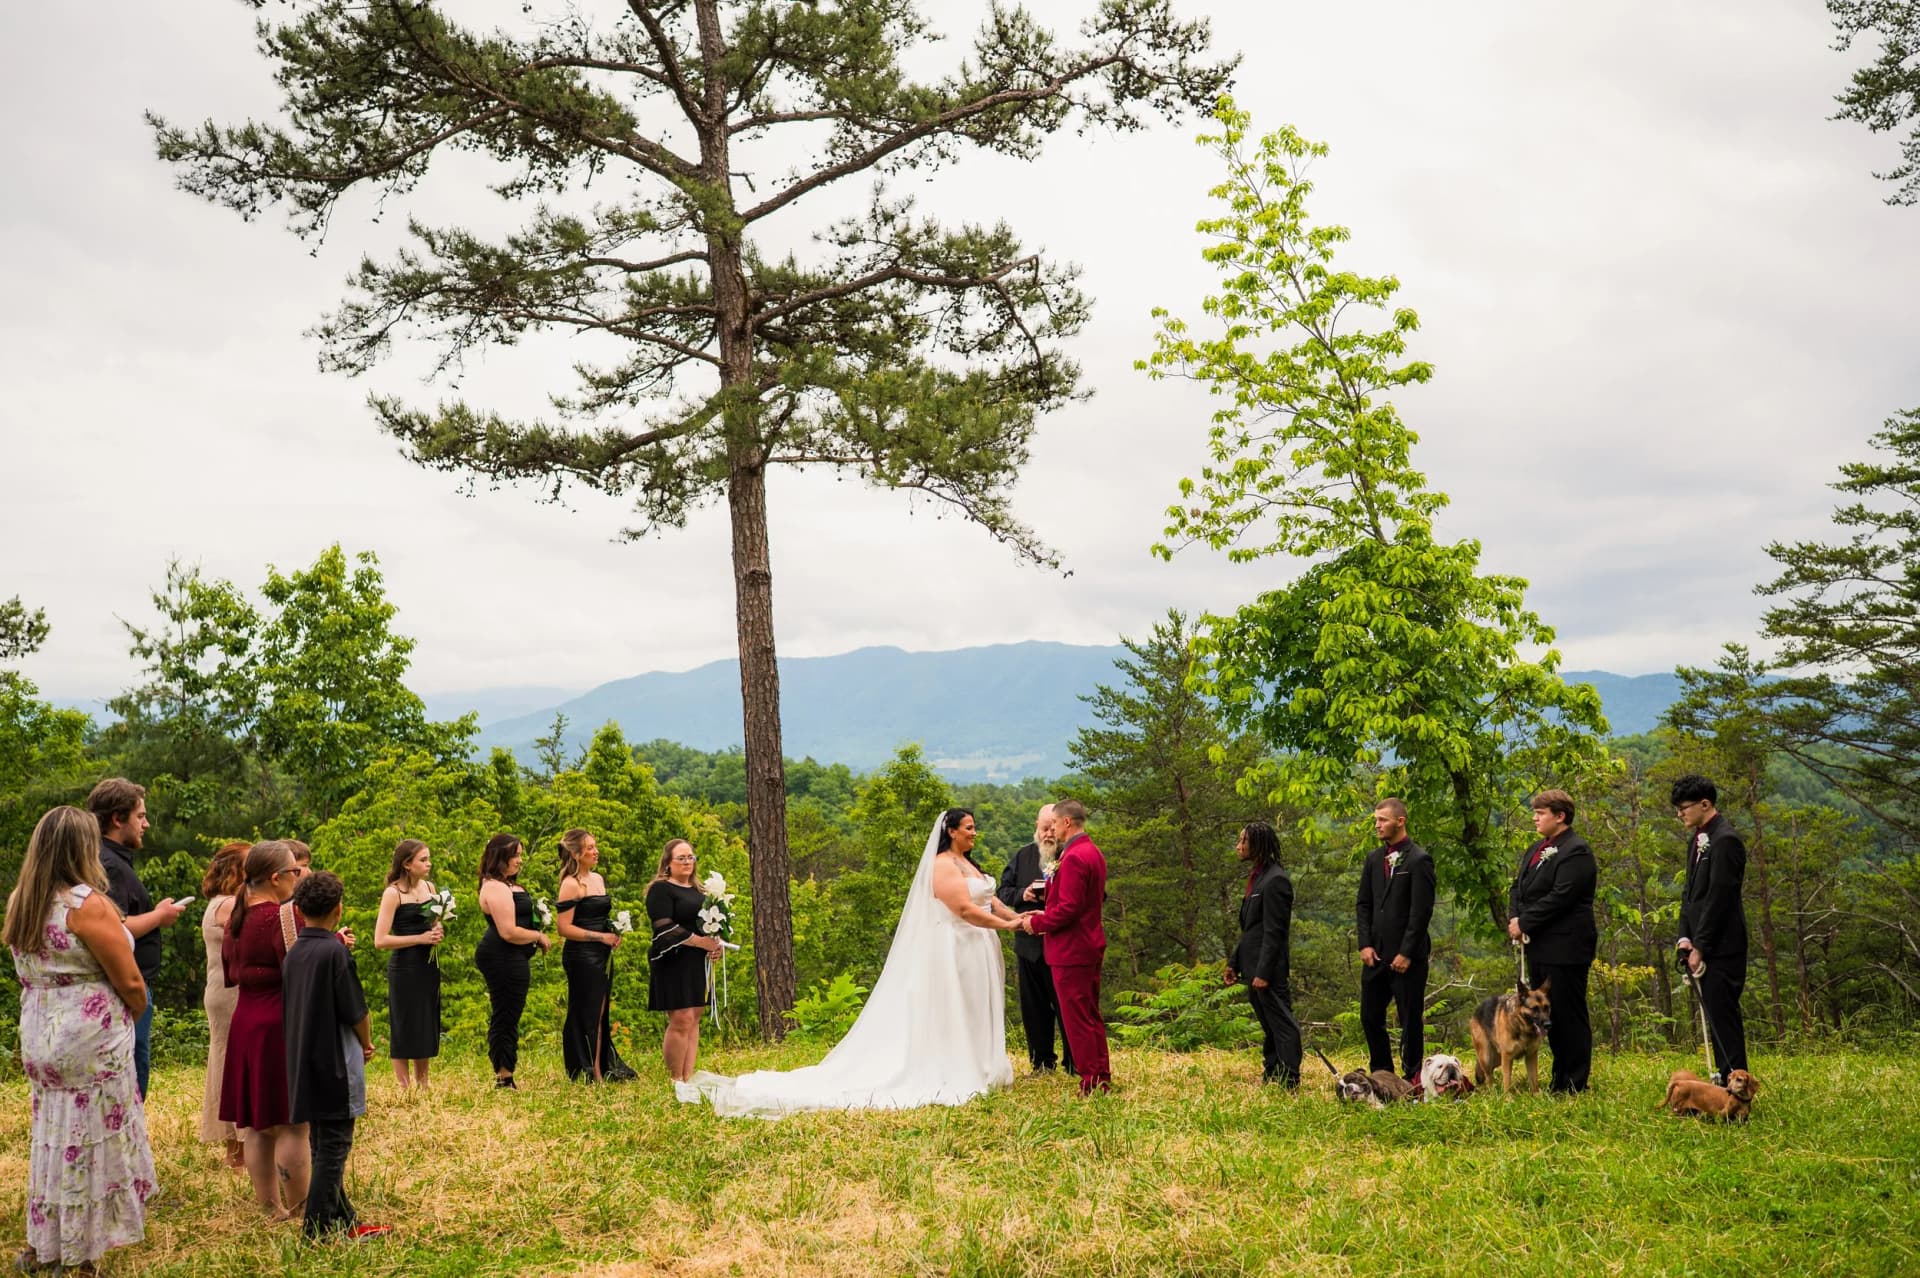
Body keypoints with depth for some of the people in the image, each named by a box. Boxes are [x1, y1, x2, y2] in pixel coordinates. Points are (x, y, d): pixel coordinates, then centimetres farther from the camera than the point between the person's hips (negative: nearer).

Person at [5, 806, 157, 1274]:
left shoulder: (19, 901, 5)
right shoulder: (88, 904, -18)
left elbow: (29, 971, 14)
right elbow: (130, 982, -15)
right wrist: (133, 1015, 4)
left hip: (38, 1038, 7)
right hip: (91, 1042, -7)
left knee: (52, 1138, 19)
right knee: (91, 1145, 3)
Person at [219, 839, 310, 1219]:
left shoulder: (237, 917, 10)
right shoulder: (281, 917, -18)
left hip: (244, 1025, 9)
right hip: (280, 1026, -9)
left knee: (257, 1124, 12)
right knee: (292, 1124, 0)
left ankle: (270, 1207, 20)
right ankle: (299, 1208, 6)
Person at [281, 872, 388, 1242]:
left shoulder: (292, 954, 5)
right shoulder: (335, 952, -16)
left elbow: (299, 1006, 10)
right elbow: (356, 1011, -13)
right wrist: (367, 1044, 5)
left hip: (304, 1060, 8)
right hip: (336, 1062, -8)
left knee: (323, 1144, 14)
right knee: (334, 1146, 0)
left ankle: (344, 1221, 23)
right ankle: (318, 1229, 1)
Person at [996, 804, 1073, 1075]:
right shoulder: (1021, 857, 10)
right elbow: (1003, 892, 10)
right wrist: (1022, 894, -11)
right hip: (1030, 944, 4)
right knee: (1034, 1007, 11)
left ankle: (1074, 1062, 12)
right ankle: (1042, 1061, 22)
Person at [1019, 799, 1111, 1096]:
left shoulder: (1074, 857, -20)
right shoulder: (1094, 853, 12)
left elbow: (1068, 908, -24)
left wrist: (1037, 922, -11)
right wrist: (1047, 913, 14)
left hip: (1071, 949, -10)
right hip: (1091, 946, 10)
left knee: (1077, 1019, -2)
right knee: (1092, 1016, 17)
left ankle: (1091, 1083, 3)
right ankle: (1102, 1077, 24)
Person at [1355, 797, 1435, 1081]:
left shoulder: (1419, 860, -10)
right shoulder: (1373, 858, 11)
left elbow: (1421, 911, -13)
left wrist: (1406, 953, -15)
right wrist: (1365, 944, 2)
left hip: (1407, 956, -7)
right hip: (1376, 953, 7)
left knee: (1411, 1020, 3)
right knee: (1370, 1017, 10)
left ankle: (1412, 1079, 13)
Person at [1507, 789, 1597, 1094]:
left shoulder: (1576, 852, -13)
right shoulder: (1536, 849, 16)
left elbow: (1558, 898, -20)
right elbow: (1517, 887, 17)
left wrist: (1525, 923, -15)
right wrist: (1514, 919, -1)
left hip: (1565, 949, -9)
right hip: (1537, 947, 9)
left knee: (1569, 1016, -2)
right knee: (1548, 1015, 13)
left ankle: (1575, 1084, 6)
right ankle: (1560, 1080, 22)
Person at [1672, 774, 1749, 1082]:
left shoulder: (1724, 840, -15)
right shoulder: (1696, 840, 15)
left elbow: (1719, 898, -18)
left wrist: (1700, 947, -16)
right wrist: (1685, 938, 6)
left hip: (1722, 948, -9)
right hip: (1701, 946, 9)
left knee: (1723, 1016, -6)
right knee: (1714, 1016, 12)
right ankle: (1725, 1079, 19)